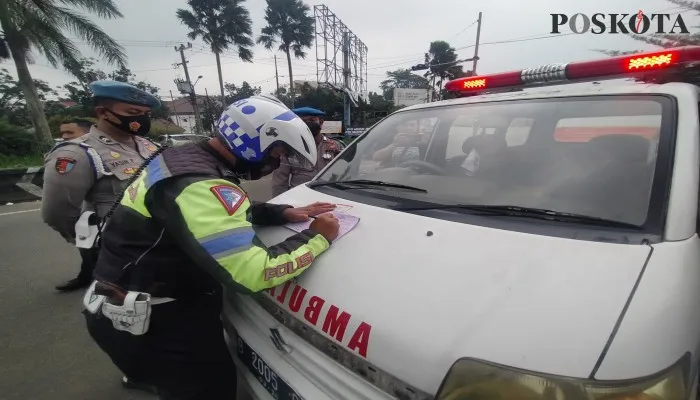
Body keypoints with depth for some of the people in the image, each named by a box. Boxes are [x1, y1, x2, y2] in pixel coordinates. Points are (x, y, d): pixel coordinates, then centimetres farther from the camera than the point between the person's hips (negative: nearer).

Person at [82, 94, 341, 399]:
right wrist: (318, 237, -20)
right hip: (148, 323, -9)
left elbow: (230, 215, 15)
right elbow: (255, 273, -35)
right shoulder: (202, 186, -31)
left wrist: (285, 213, 1)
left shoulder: (188, 158, 2)